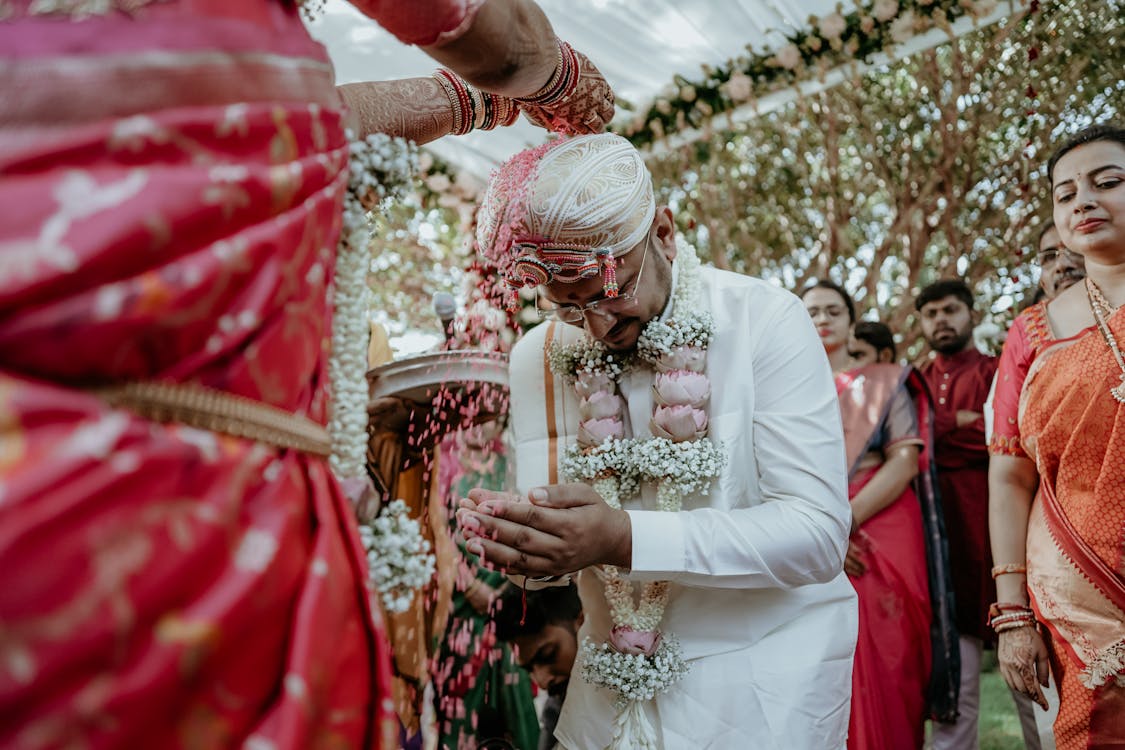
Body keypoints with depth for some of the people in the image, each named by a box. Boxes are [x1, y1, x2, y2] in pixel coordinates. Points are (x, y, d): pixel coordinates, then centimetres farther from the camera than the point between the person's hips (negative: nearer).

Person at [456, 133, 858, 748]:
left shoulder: (765, 322, -17)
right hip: (617, 677, 4)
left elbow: (819, 535, -23)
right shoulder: (539, 357, -6)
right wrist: (511, 536, -31)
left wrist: (626, 538, -35)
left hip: (765, 670, -3)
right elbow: (548, 539, -6)